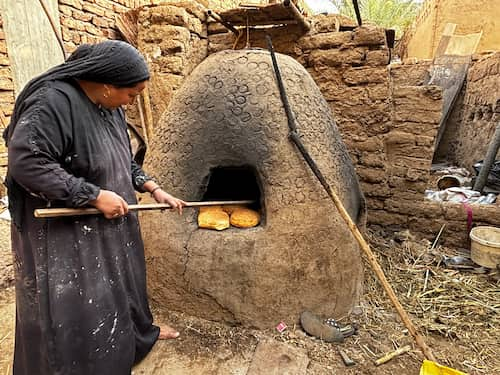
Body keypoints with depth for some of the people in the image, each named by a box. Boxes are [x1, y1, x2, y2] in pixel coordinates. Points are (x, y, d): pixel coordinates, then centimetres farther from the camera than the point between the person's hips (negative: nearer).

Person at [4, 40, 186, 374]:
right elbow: (26, 162, -28)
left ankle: (137, 332, 48)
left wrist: (154, 189, 5)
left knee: (120, 281, 25)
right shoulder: (52, 102, -23)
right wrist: (95, 195, -27)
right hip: (63, 231, -8)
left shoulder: (110, 108, 3)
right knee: (73, 308, 6)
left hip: (111, 225, 9)